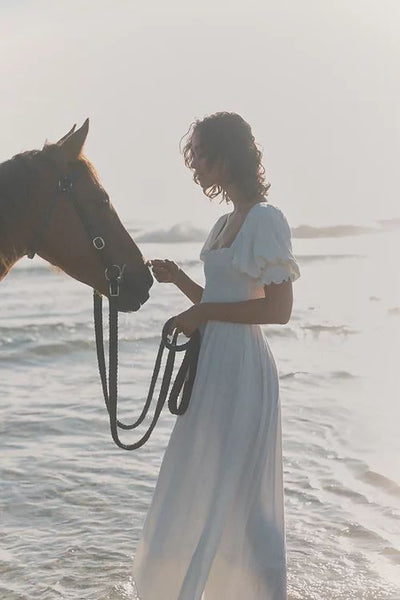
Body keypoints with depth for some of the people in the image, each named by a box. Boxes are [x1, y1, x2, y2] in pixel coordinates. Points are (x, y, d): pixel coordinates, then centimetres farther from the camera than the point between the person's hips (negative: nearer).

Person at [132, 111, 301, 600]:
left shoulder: (265, 220, -14)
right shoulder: (226, 223, 13)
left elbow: (279, 308, -19)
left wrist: (203, 313, -17)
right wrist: (177, 279, 6)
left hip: (239, 368, -9)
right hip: (212, 365, 10)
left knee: (231, 495, -1)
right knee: (203, 491, 18)